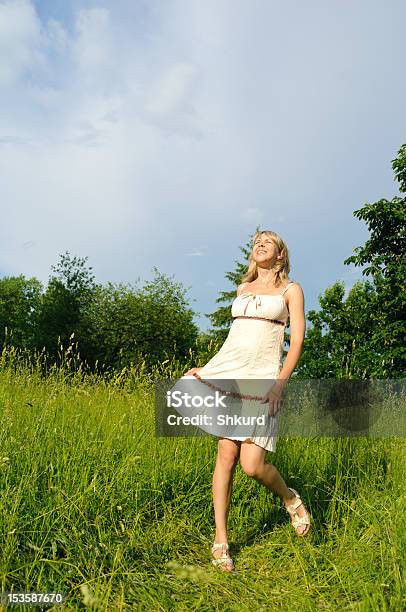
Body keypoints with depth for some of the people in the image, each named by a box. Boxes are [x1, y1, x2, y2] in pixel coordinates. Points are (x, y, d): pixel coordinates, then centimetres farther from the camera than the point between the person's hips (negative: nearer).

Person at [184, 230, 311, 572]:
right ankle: (221, 540, 10)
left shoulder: (291, 289, 8)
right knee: (226, 454, -4)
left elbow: (297, 340, -1)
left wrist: (280, 383, -14)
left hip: (263, 377, -3)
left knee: (252, 464, -11)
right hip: (227, 371, 4)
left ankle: (290, 498, 22)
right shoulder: (243, 289, 20)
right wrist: (208, 368, 16)